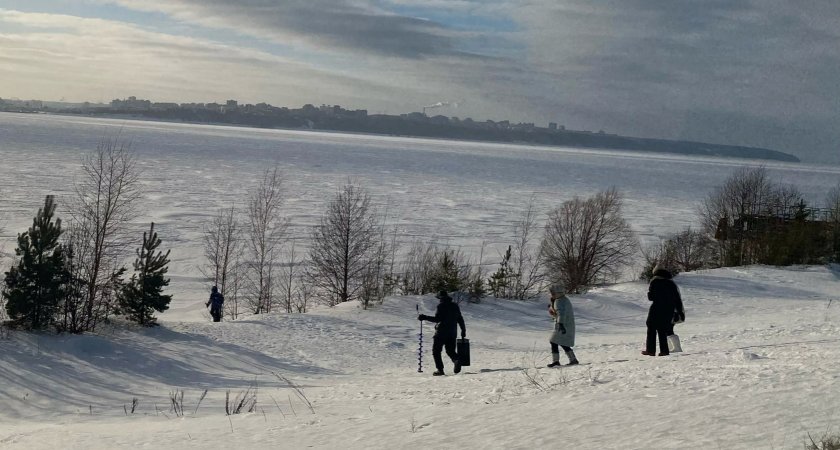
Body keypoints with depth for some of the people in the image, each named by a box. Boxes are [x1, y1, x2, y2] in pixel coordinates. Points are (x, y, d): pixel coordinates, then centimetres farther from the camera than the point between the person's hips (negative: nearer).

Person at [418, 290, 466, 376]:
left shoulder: (441, 306, -9)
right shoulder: (455, 306, 11)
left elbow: (437, 319, -16)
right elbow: (460, 319, 15)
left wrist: (425, 317, -13)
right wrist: (463, 330, 23)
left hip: (441, 333, -6)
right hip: (453, 333, 6)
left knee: (436, 351, 5)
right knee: (450, 351, 13)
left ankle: (440, 369, -5)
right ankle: (456, 360, -18)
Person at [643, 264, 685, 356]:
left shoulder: (654, 281, -4)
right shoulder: (671, 283, 12)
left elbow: (650, 296, -8)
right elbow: (678, 299, 12)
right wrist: (681, 312, 16)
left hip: (657, 308, -5)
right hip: (669, 311, 5)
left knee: (651, 328, 4)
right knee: (662, 329, 12)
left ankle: (650, 350, -2)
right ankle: (664, 350, 3)